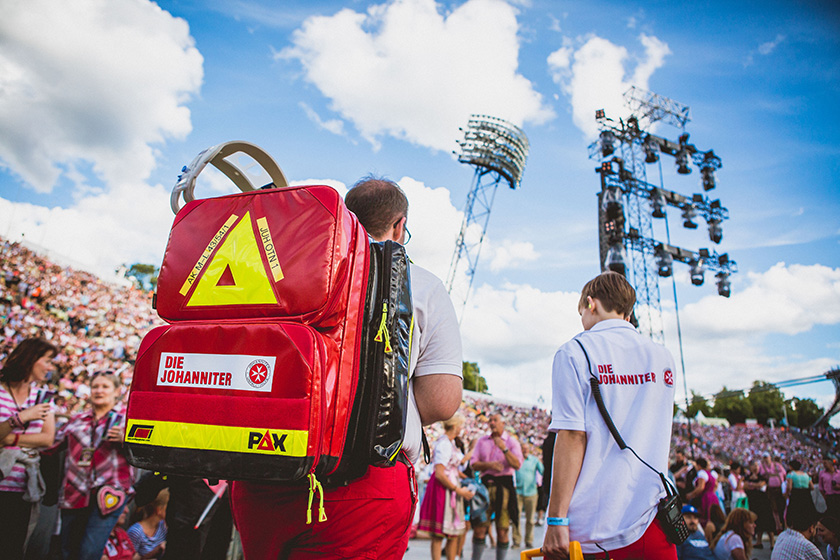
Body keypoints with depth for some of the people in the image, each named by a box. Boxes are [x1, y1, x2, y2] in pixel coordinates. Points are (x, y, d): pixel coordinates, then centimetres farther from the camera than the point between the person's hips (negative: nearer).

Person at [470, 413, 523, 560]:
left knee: (503, 529, 0)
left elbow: (517, 464, -8)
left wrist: (504, 448, -17)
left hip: (504, 486, -2)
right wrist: (489, 464, -10)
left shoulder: (512, 441, 5)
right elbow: (474, 464, 7)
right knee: (479, 527, 0)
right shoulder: (482, 441, 14)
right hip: (486, 484, 2)